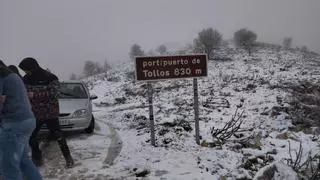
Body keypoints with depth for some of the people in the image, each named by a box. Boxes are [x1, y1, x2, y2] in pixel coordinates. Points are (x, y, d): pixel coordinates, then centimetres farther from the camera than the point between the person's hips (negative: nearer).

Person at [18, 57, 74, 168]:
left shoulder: (49, 77, -12)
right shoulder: (26, 79, 1)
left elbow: (54, 92, -19)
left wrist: (35, 95, -24)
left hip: (50, 113, -5)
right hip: (34, 113, 5)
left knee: (58, 135, -1)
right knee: (30, 136, 7)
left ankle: (68, 158, 12)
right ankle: (37, 158, 27)